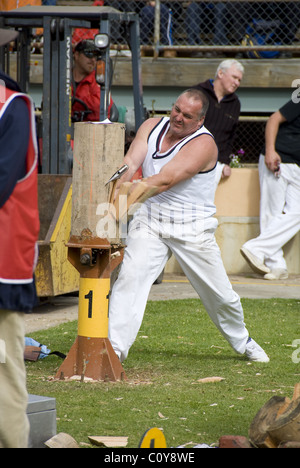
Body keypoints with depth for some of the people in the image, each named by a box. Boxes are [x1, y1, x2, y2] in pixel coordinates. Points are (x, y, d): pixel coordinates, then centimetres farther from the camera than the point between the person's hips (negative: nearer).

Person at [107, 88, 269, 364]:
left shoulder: (203, 144, -18)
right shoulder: (152, 127, 0)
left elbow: (164, 180, -27)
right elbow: (131, 162, -12)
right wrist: (117, 187, -34)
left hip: (192, 229, -3)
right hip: (150, 221, 3)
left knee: (220, 295, 7)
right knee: (130, 277, -19)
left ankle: (242, 341, 34)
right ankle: (115, 348, -20)